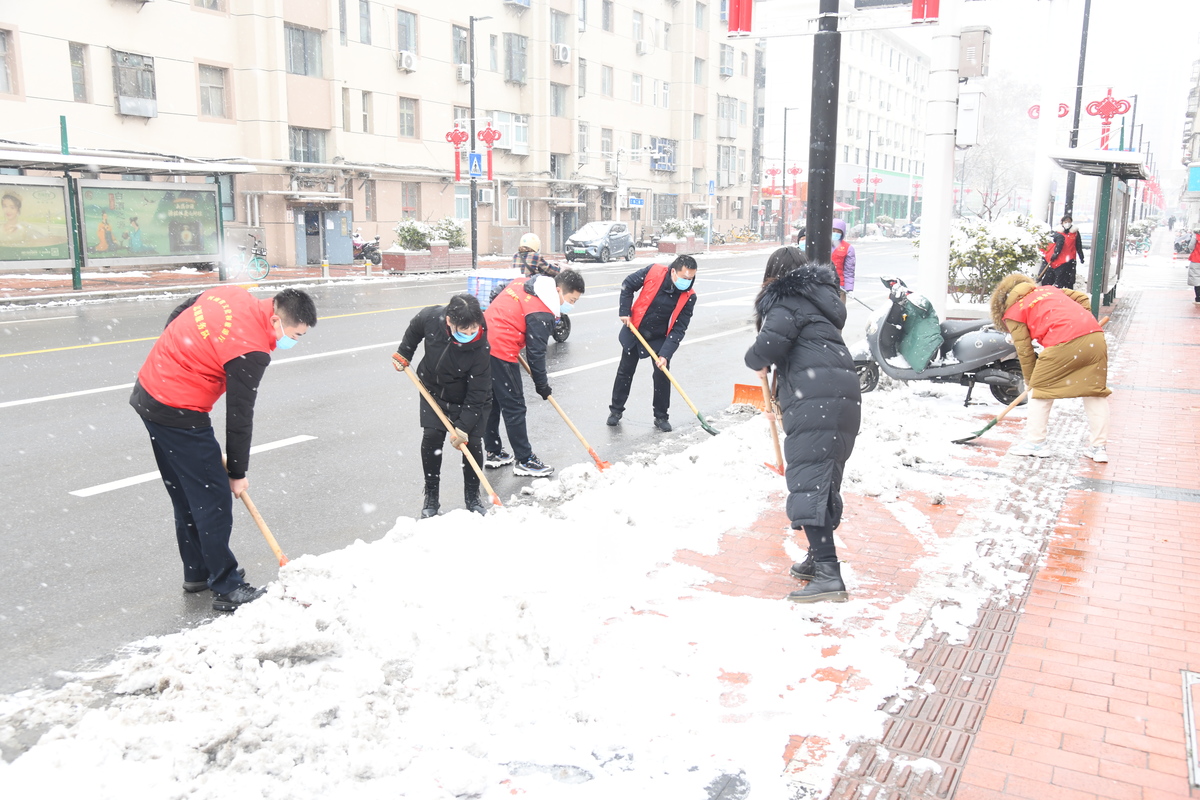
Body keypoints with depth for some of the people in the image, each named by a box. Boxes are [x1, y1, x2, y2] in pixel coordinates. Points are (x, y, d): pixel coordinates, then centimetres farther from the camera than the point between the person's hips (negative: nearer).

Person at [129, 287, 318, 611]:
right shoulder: (251, 351, -22)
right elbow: (238, 417, -15)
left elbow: (178, 315, 16)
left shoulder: (234, 294, 2)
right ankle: (226, 588, 5)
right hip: (178, 412, -10)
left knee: (186, 495, 19)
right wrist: (237, 473, -4)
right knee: (213, 498, -2)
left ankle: (198, 572, 32)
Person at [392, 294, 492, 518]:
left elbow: (476, 394, -28)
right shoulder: (430, 317, -27)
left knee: (472, 442, -8)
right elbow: (414, 330, 2)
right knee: (432, 436, -9)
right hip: (433, 391, 2)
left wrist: (463, 427, -29)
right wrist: (403, 354, 6)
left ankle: (472, 497, 14)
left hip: (467, 400, -2)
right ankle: (431, 497, 7)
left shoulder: (481, 348, -34)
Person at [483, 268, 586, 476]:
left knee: (491, 403, 18)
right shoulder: (542, 314, -15)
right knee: (514, 407, 0)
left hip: (484, 341, 10)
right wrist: (542, 384, -1)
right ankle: (524, 461, 8)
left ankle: (494, 452, 29)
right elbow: (536, 352, -13)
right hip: (501, 352, -10)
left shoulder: (524, 283, 11)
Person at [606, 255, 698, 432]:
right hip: (634, 331, 0)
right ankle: (616, 410, 24)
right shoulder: (653, 272, -24)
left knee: (662, 375, -4)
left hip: (660, 338, 0)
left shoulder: (689, 297, -20)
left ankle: (661, 416, 12)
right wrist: (624, 312, -11)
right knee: (625, 372, 9)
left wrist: (665, 354, -26)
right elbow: (627, 285, -7)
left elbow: (678, 329, -19)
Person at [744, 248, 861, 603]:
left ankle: (828, 574, -18)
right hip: (842, 398, 10)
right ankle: (818, 559, 26)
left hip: (815, 403, -10)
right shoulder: (818, 297, 26)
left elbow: (770, 344, -18)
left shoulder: (788, 302, -2)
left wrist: (757, 361, 4)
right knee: (824, 480, 16)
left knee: (808, 482, -12)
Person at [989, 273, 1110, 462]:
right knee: (1096, 392, 14)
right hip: (1095, 337, 6)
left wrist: (1030, 379, 21)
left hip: (1064, 343, -6)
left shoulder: (1013, 312, 12)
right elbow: (1083, 298, 27)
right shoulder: (1049, 289, 30)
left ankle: (1035, 442, 15)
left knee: (1040, 390, 11)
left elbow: (1024, 350, 10)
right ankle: (1099, 447, 16)